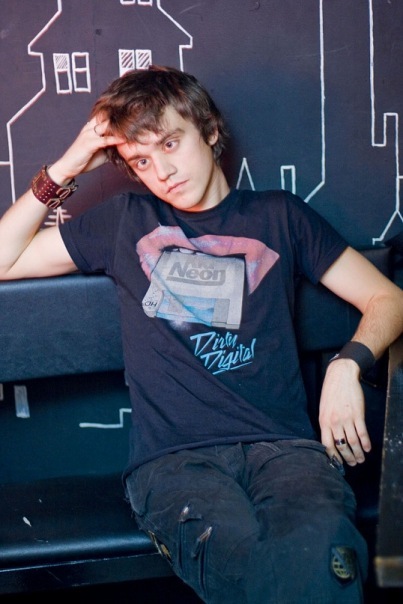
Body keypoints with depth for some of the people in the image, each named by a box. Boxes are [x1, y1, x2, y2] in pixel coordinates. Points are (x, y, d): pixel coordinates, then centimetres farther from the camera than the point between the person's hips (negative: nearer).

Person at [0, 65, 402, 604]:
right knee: (240, 553, -35)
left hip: (283, 444, 1)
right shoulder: (125, 222, 20)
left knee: (322, 545, -35)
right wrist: (63, 171, 12)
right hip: (173, 458, 0)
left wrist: (346, 364, -3)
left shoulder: (278, 215, 18)